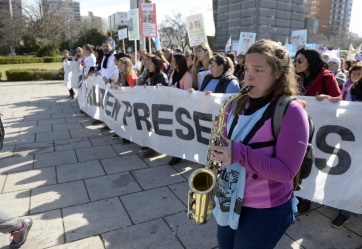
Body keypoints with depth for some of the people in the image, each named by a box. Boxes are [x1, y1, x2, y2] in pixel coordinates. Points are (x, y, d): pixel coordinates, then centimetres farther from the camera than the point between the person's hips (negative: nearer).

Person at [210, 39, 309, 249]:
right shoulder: (237, 104, 1)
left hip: (265, 211, -5)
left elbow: (287, 171, -21)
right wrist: (217, 154, -6)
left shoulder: (291, 111, -18)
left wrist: (240, 154, -30)